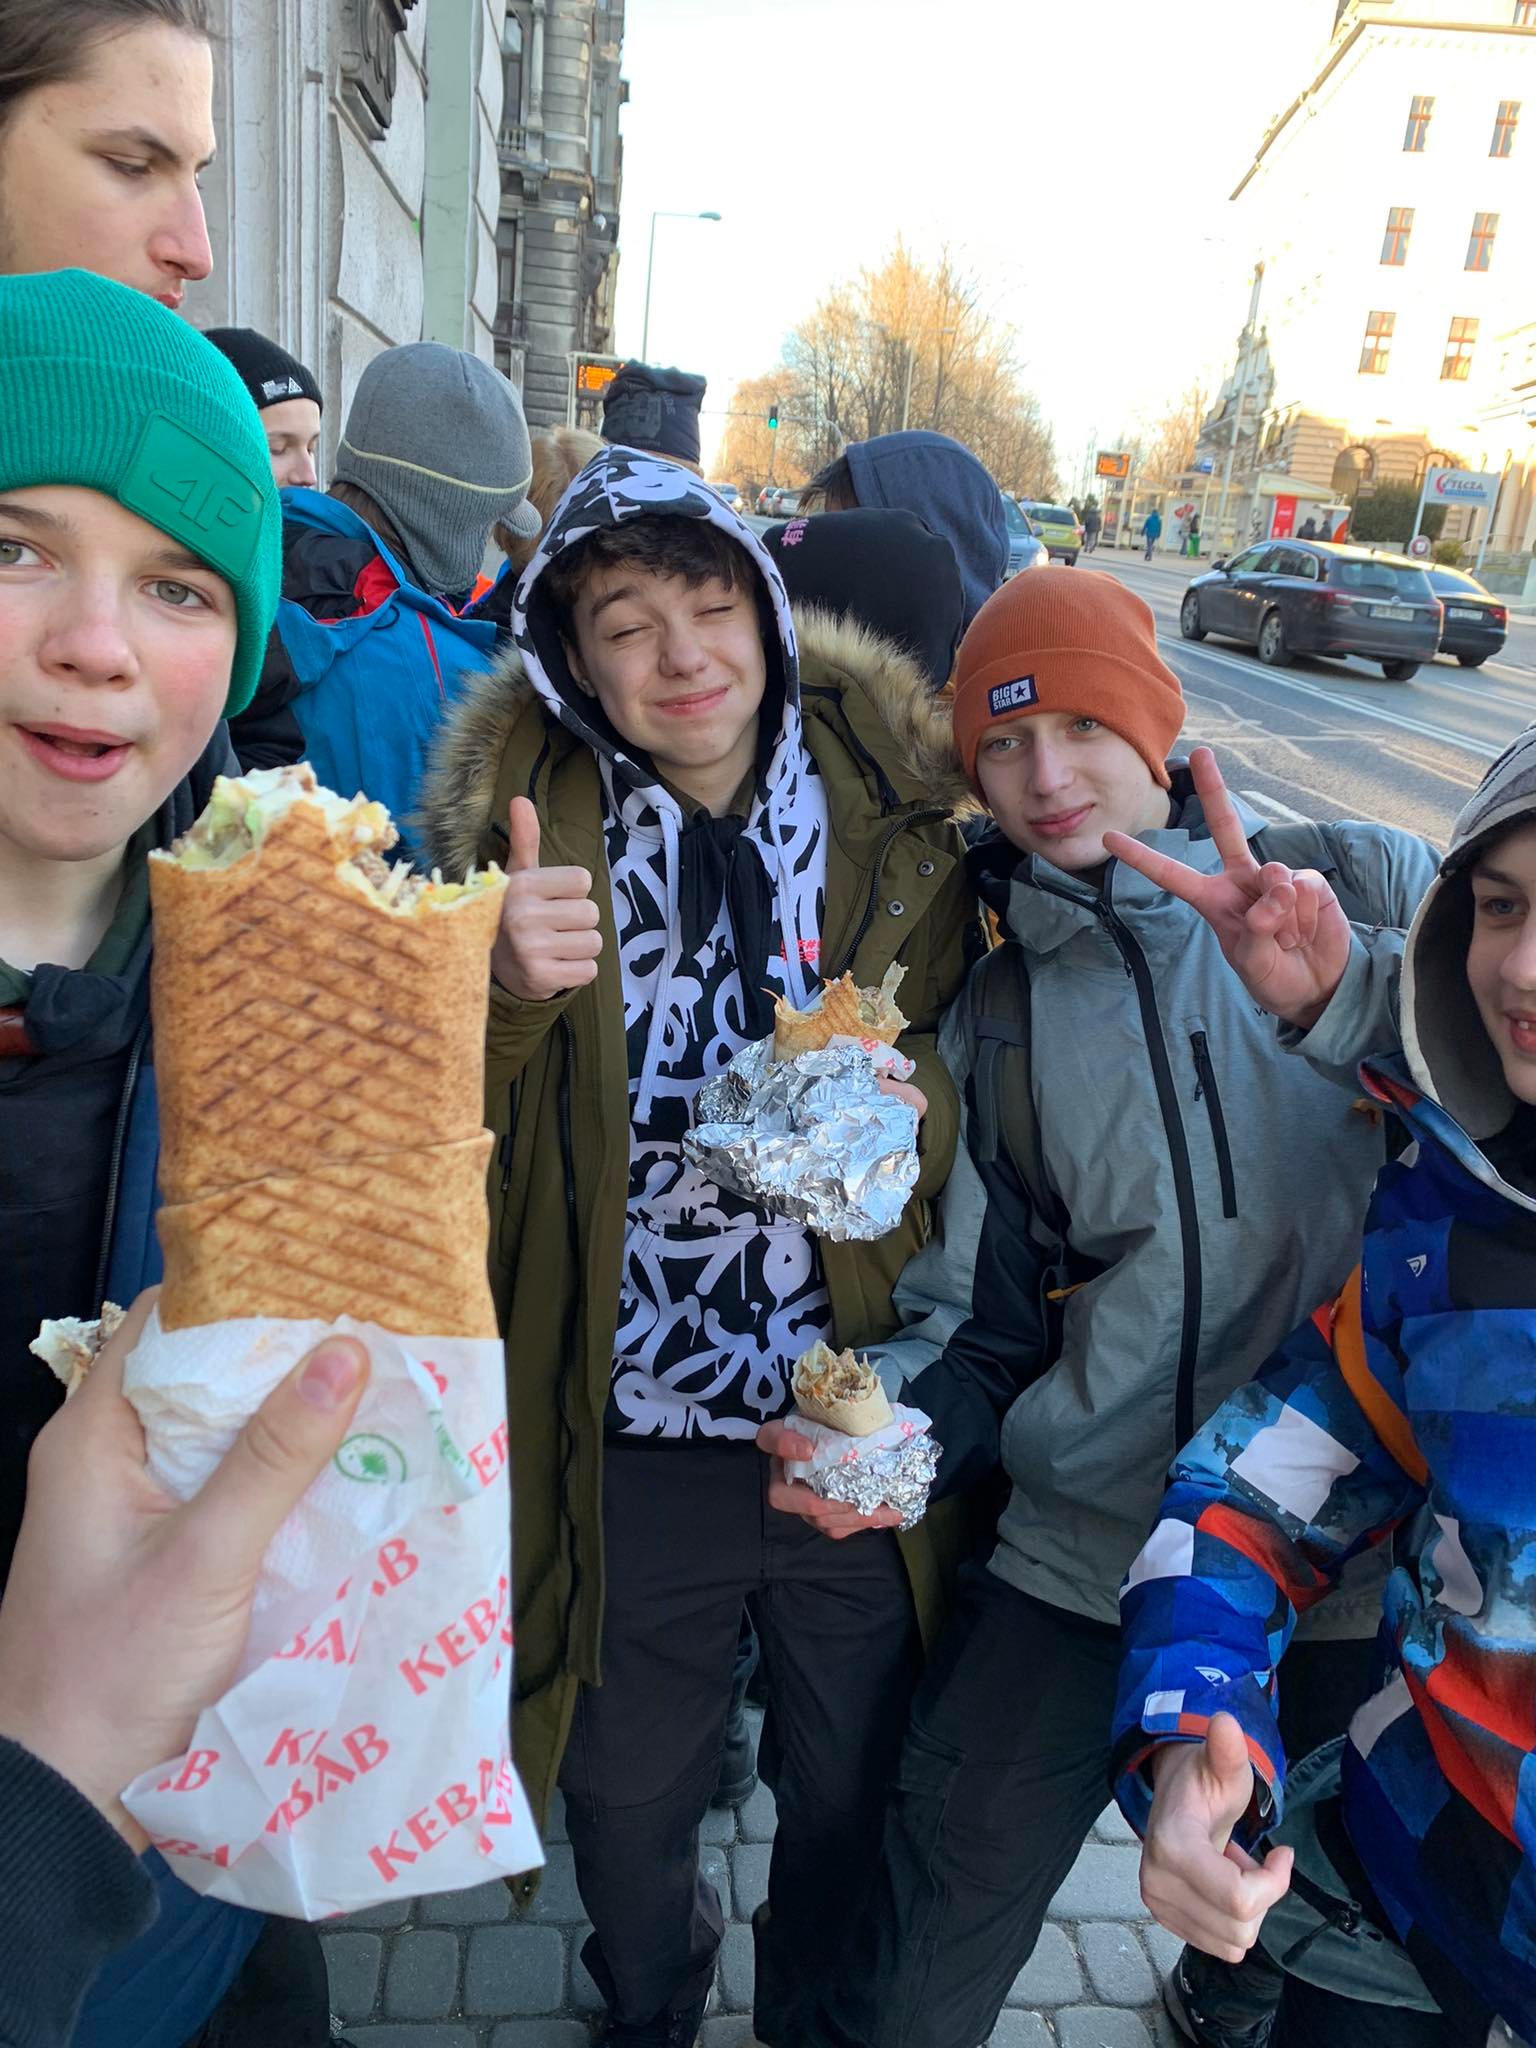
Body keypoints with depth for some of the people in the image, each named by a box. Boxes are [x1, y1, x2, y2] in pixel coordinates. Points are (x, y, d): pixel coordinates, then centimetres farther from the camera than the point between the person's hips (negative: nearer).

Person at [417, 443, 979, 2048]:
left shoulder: (893, 812, -4)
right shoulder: (523, 819, -5)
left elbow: (979, 1077, 1)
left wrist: (912, 1112, -22)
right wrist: (504, 993, -29)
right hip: (631, 1442, 0)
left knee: (853, 1800, 23)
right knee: (626, 1811, 24)